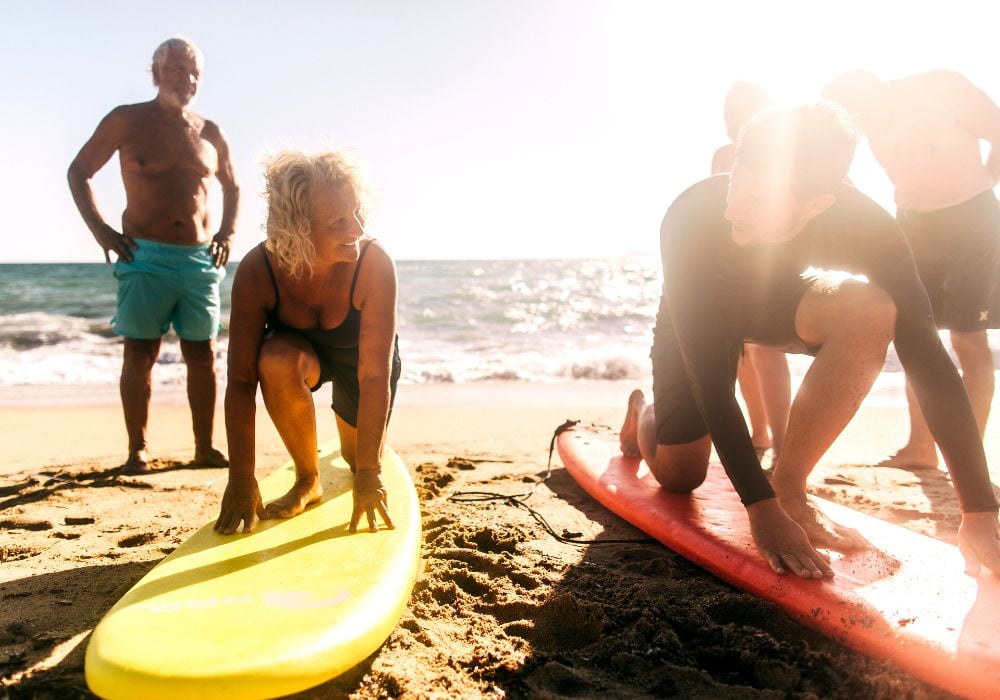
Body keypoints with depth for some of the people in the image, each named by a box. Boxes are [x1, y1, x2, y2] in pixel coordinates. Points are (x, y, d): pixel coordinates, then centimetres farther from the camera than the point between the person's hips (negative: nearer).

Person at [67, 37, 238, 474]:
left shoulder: (210, 134, 10)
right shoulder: (127, 121, 2)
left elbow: (232, 188, 25)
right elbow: (78, 172, 7)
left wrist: (226, 234, 10)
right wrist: (101, 232, -4)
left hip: (200, 259, 3)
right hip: (145, 257, -3)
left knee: (203, 354, 3)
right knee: (140, 353, -1)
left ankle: (205, 448, 11)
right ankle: (137, 450, 7)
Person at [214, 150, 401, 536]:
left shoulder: (374, 263, -37)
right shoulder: (257, 270, -33)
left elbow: (374, 376, -36)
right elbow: (241, 380, -31)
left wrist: (367, 474, -36)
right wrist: (241, 479, -32)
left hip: (359, 357, 0)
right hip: (301, 349, 0)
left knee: (358, 460, 7)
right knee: (278, 362, -35)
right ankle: (307, 481, -12)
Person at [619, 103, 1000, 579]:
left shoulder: (865, 226, -33)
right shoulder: (691, 219, -38)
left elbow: (927, 358, -33)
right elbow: (707, 375, -37)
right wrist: (760, 509, -40)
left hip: (780, 300, 2)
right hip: (696, 320, -1)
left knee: (870, 311, -32)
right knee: (679, 477, -3)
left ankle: (789, 483, -17)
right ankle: (643, 411, 34)